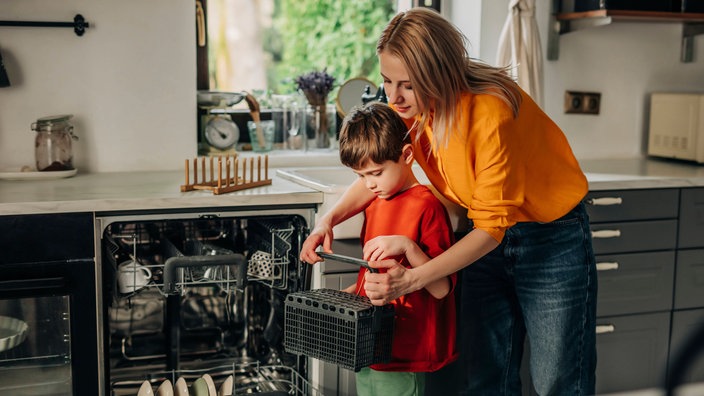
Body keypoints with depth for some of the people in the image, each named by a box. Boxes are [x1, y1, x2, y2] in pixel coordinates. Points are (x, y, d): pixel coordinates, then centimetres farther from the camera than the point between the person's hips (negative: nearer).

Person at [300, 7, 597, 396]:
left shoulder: (492, 111, -30)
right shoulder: (407, 106, -11)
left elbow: (492, 226, -28)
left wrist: (411, 280, -35)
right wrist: (329, 219, -14)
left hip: (553, 238, -6)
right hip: (489, 238, 6)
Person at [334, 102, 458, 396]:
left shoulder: (427, 206, -14)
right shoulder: (374, 203, 11)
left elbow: (441, 289, -18)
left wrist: (407, 246, -29)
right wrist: (352, 292, 6)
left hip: (402, 355, -8)